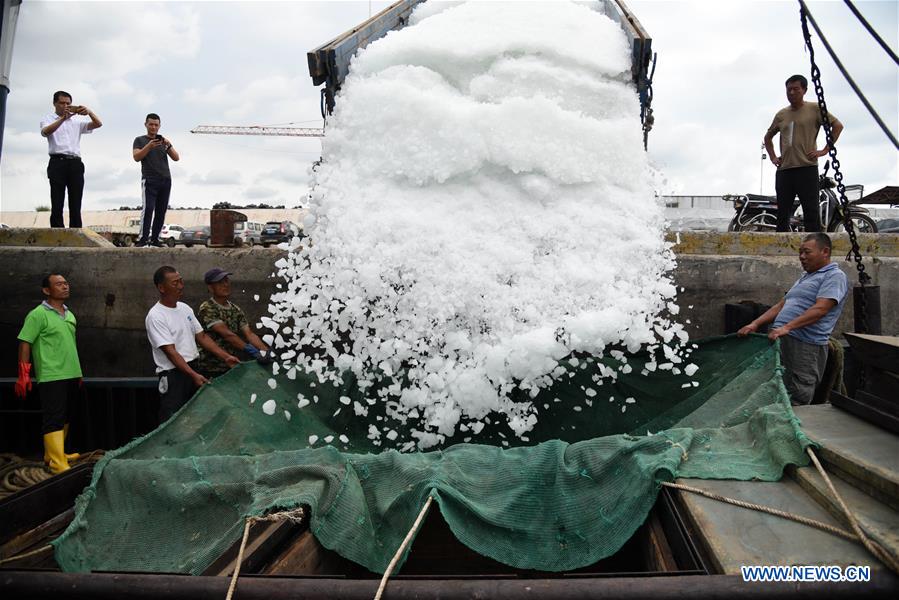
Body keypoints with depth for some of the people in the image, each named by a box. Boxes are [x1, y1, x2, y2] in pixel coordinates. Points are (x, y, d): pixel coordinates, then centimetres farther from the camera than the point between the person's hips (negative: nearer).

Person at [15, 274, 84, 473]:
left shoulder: (69, 315, 14)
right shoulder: (38, 315, -8)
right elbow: (25, 343, -10)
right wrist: (24, 375, -14)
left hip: (72, 375, 8)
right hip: (51, 377, -8)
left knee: (65, 418, 15)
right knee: (54, 420, -8)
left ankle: (52, 455, 28)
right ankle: (58, 464, -9)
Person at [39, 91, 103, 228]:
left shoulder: (77, 121, 21)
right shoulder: (48, 119, 12)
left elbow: (98, 124, 7)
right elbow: (46, 131, -10)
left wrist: (89, 112, -13)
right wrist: (63, 118, -23)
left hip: (75, 164, 3)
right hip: (58, 162, -3)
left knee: (76, 206, -1)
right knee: (57, 205, -6)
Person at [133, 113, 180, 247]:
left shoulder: (164, 141, 20)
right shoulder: (139, 140, 12)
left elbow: (176, 158, 9)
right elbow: (136, 157, -4)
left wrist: (169, 146, -10)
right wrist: (149, 146, -18)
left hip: (166, 180, 4)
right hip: (149, 180, -3)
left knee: (161, 211, -3)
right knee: (148, 208, -18)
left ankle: (154, 239, 0)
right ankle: (143, 238, -20)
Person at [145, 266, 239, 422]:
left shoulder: (185, 308, 9)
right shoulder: (156, 316, -15)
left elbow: (201, 336, 12)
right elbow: (171, 352, -20)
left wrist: (225, 357, 3)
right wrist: (194, 375, -28)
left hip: (193, 369, 8)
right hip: (173, 375, -7)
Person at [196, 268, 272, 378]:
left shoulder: (236, 310, 8)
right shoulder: (206, 309, -13)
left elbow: (249, 334, -2)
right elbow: (227, 334, -23)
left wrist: (265, 351, -19)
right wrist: (250, 350, -32)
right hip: (211, 370, -6)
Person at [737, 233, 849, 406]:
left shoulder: (834, 276, -2)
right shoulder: (804, 278, 26)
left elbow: (820, 309, -17)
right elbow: (781, 306, 24)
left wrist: (786, 327, -26)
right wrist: (755, 324, 12)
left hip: (805, 345, -9)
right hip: (781, 340, 9)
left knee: (797, 402, -8)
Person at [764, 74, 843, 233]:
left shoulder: (814, 109, 4)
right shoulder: (781, 114, 17)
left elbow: (837, 125, 2)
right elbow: (768, 137, 31)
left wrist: (824, 150, -5)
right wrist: (773, 157, 17)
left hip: (807, 168, -5)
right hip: (784, 170, 5)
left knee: (811, 213, -9)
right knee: (782, 215, 6)